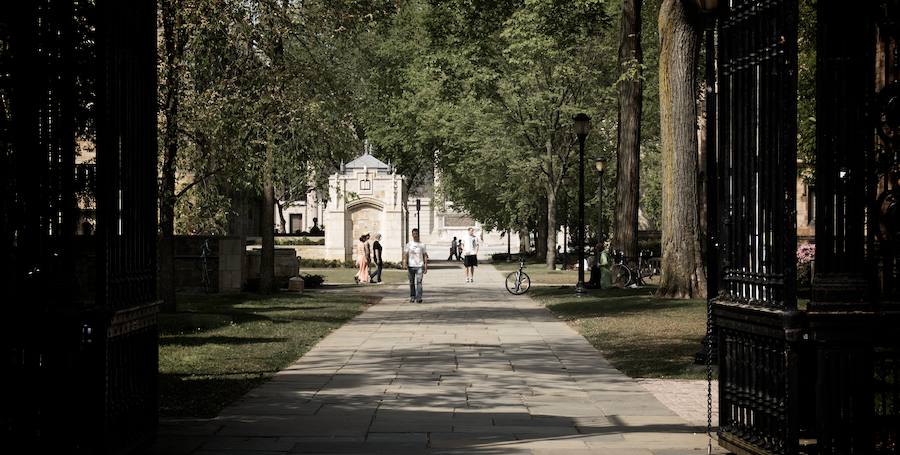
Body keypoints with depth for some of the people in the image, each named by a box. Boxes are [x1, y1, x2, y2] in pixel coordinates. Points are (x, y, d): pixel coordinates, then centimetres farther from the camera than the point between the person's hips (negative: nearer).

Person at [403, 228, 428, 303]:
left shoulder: (422, 245, 7)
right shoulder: (409, 244, 5)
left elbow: (425, 256, 9)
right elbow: (405, 255, 1)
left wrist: (426, 267, 3)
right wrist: (405, 266, -10)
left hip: (419, 266, -1)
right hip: (411, 266, 1)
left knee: (419, 282, -11)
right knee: (412, 283, 7)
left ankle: (418, 298, -14)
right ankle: (412, 297, 17)